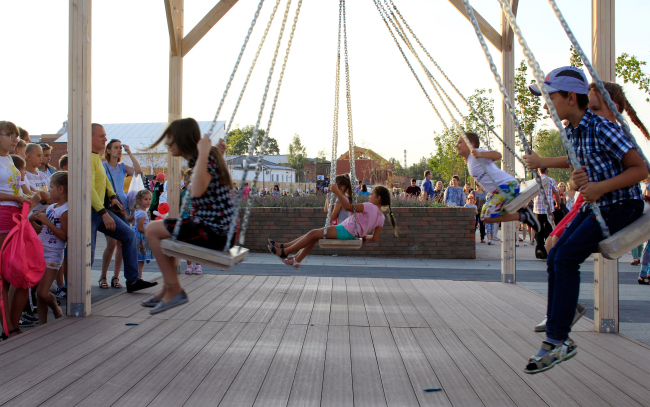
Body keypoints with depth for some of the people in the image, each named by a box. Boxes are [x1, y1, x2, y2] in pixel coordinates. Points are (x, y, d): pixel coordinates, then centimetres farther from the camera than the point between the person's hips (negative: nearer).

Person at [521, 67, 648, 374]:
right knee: (555, 257, 0)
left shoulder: (602, 129, -21)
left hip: (621, 205, -9)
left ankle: (558, 340, -15)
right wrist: (543, 162, 29)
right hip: (594, 205, 9)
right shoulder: (571, 131, 5)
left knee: (566, 257, -19)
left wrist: (601, 186, -30)